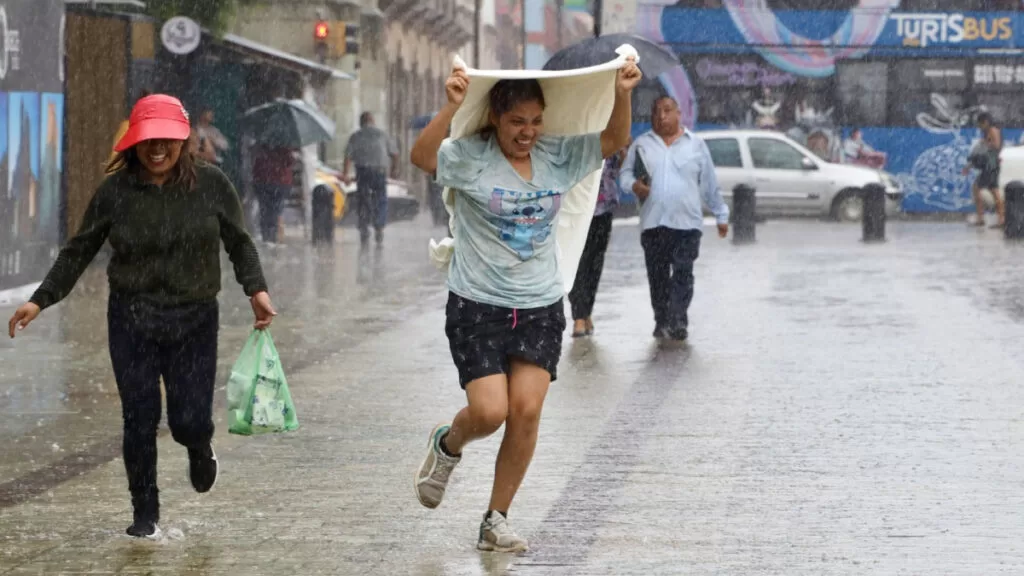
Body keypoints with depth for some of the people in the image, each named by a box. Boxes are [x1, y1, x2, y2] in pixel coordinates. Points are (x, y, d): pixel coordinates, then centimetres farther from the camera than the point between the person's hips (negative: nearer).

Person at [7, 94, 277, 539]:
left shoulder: (211, 184, -4)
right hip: (131, 319, 0)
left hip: (194, 319, 0)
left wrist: (256, 288, -10)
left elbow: (239, 243, 5)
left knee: (189, 420, -2)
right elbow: (78, 251, 4)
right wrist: (41, 299, -2)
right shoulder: (115, 192, -3)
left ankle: (200, 451, 36)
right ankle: (145, 514, 17)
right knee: (139, 420, 0)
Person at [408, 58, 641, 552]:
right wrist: (451, 107, -41)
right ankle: (447, 445, 27)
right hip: (477, 307, -4)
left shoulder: (559, 158, 3)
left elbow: (615, 140, 8)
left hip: (541, 307, 4)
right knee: (489, 412, -11)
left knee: (526, 411, -5)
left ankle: (496, 521, 8)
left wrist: (621, 95, -10)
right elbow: (421, 157, -28)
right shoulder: (470, 158, -11)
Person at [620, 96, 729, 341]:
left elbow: (710, 184, 12)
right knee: (657, 275, 4)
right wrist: (635, 184, -12)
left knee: (683, 273, -10)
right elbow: (625, 173, 11)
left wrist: (721, 215, 13)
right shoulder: (642, 144, 11)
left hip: (687, 222, -2)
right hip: (653, 222, 2)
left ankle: (678, 322, -14)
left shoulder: (696, 144, 9)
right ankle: (662, 321, 13)